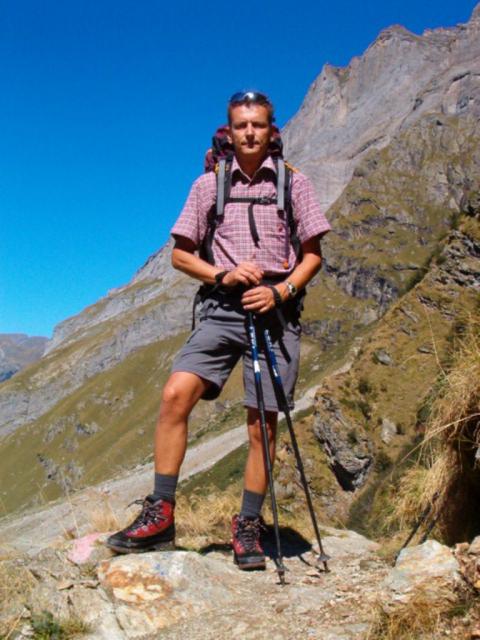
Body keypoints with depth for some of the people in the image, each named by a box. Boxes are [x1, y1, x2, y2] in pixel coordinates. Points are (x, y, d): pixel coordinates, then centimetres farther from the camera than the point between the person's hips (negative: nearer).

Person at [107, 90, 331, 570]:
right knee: (176, 394, -18)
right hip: (222, 309, 1)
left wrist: (281, 291, -9)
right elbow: (181, 254, 9)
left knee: (262, 423, 0)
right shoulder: (208, 185, 9)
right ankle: (160, 514, -7)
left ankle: (248, 528, 15)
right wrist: (222, 276, -9)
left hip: (276, 310, 0)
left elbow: (312, 253, 8)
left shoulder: (293, 183, 8)